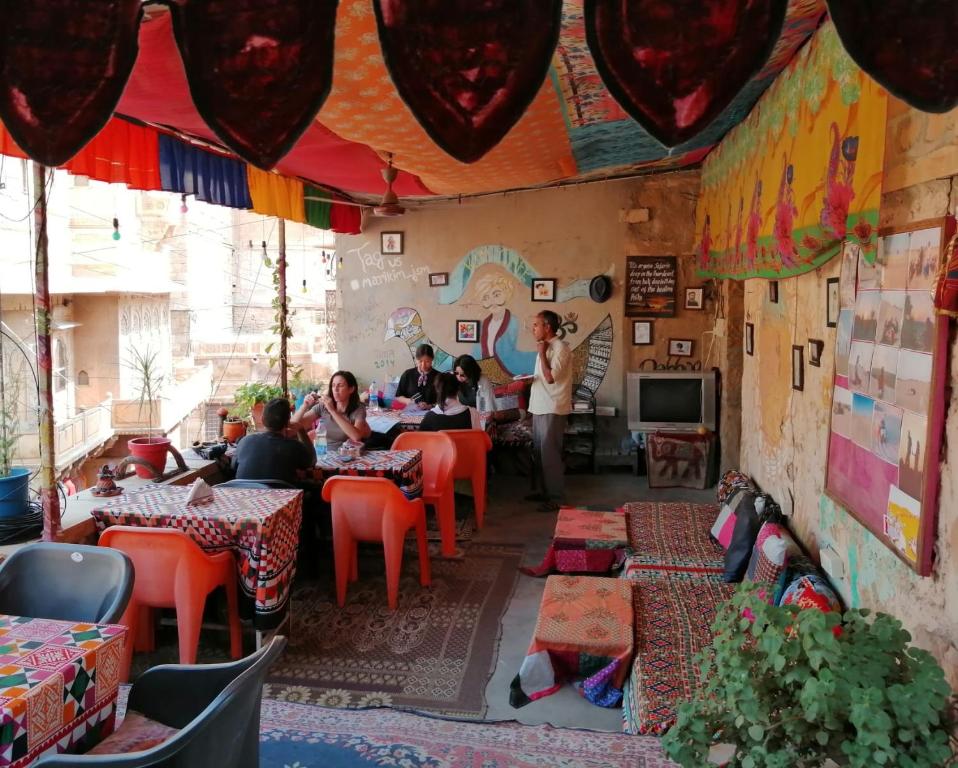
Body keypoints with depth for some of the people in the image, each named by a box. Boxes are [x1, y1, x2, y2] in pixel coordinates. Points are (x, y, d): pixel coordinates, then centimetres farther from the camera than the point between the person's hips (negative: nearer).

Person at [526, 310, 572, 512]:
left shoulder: (560, 348, -15)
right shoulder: (546, 347, 15)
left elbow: (550, 377, -23)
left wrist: (541, 353, -16)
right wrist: (529, 378, 9)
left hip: (552, 409, -9)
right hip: (540, 408, 9)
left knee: (550, 453, -6)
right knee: (539, 451, 14)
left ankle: (555, 497, 0)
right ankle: (542, 490, 25)